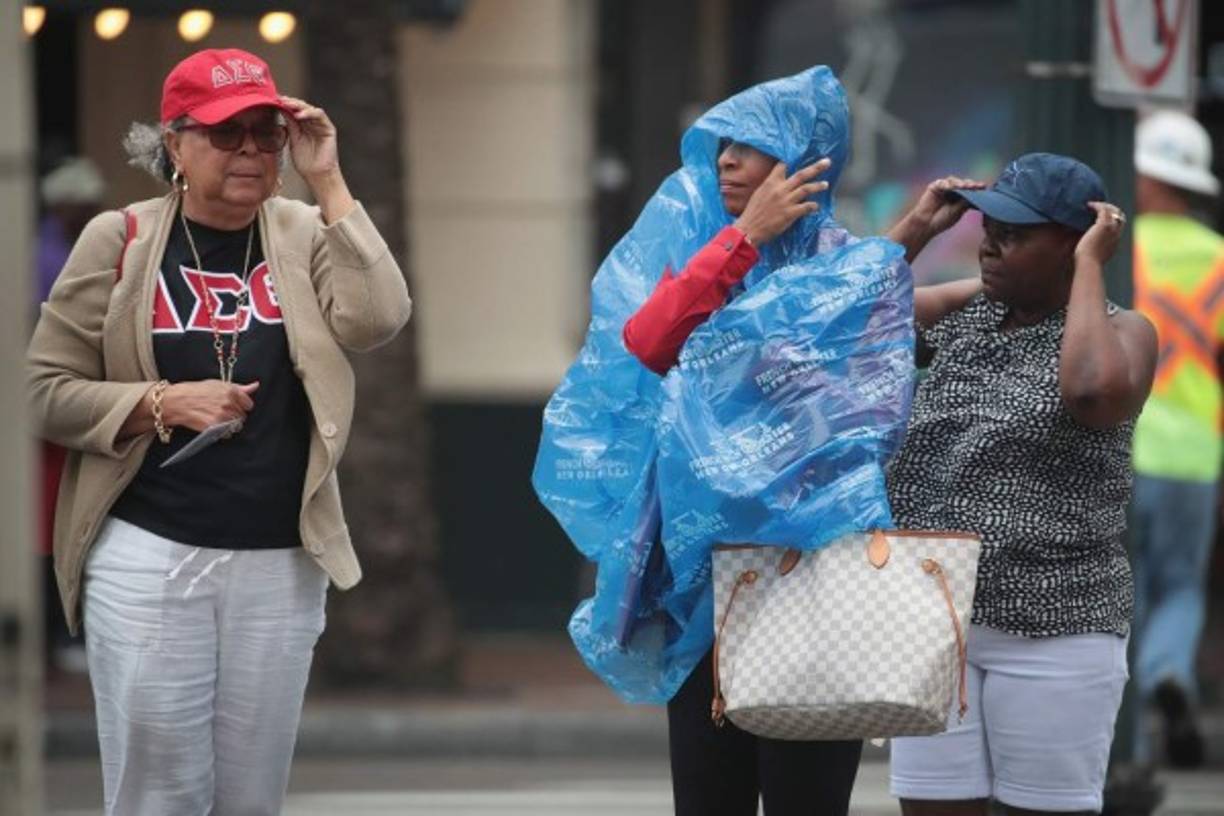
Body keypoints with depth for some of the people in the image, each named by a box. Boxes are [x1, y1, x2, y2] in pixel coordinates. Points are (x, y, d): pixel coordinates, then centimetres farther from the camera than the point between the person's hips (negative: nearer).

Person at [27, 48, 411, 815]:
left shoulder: (304, 235, 5)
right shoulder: (121, 239, -1)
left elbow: (377, 319, -13)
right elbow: (49, 390, 0)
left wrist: (328, 183, -12)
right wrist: (162, 404, -15)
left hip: (280, 564, 2)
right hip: (149, 557, -2)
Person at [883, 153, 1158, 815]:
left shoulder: (1121, 331, -3)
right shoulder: (963, 311, 12)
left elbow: (1095, 393, -25)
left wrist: (1089, 266, -14)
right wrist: (915, 231, 5)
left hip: (1052, 632, -5)